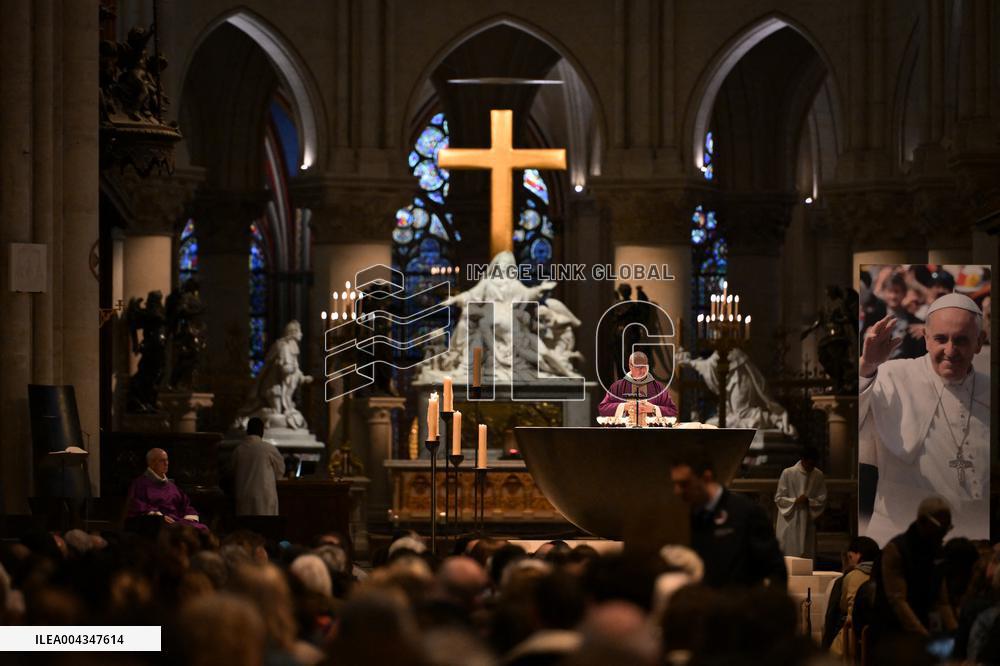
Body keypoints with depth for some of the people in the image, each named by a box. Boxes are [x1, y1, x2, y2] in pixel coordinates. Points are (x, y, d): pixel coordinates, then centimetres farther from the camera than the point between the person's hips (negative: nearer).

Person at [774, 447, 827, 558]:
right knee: (789, 554, -2)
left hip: (808, 523, 3)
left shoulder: (818, 475, 1)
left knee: (806, 556, 4)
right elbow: (778, 498, -4)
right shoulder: (788, 473, -7)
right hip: (790, 523, -3)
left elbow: (822, 500, 4)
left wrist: (808, 501, -15)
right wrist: (795, 501, -19)